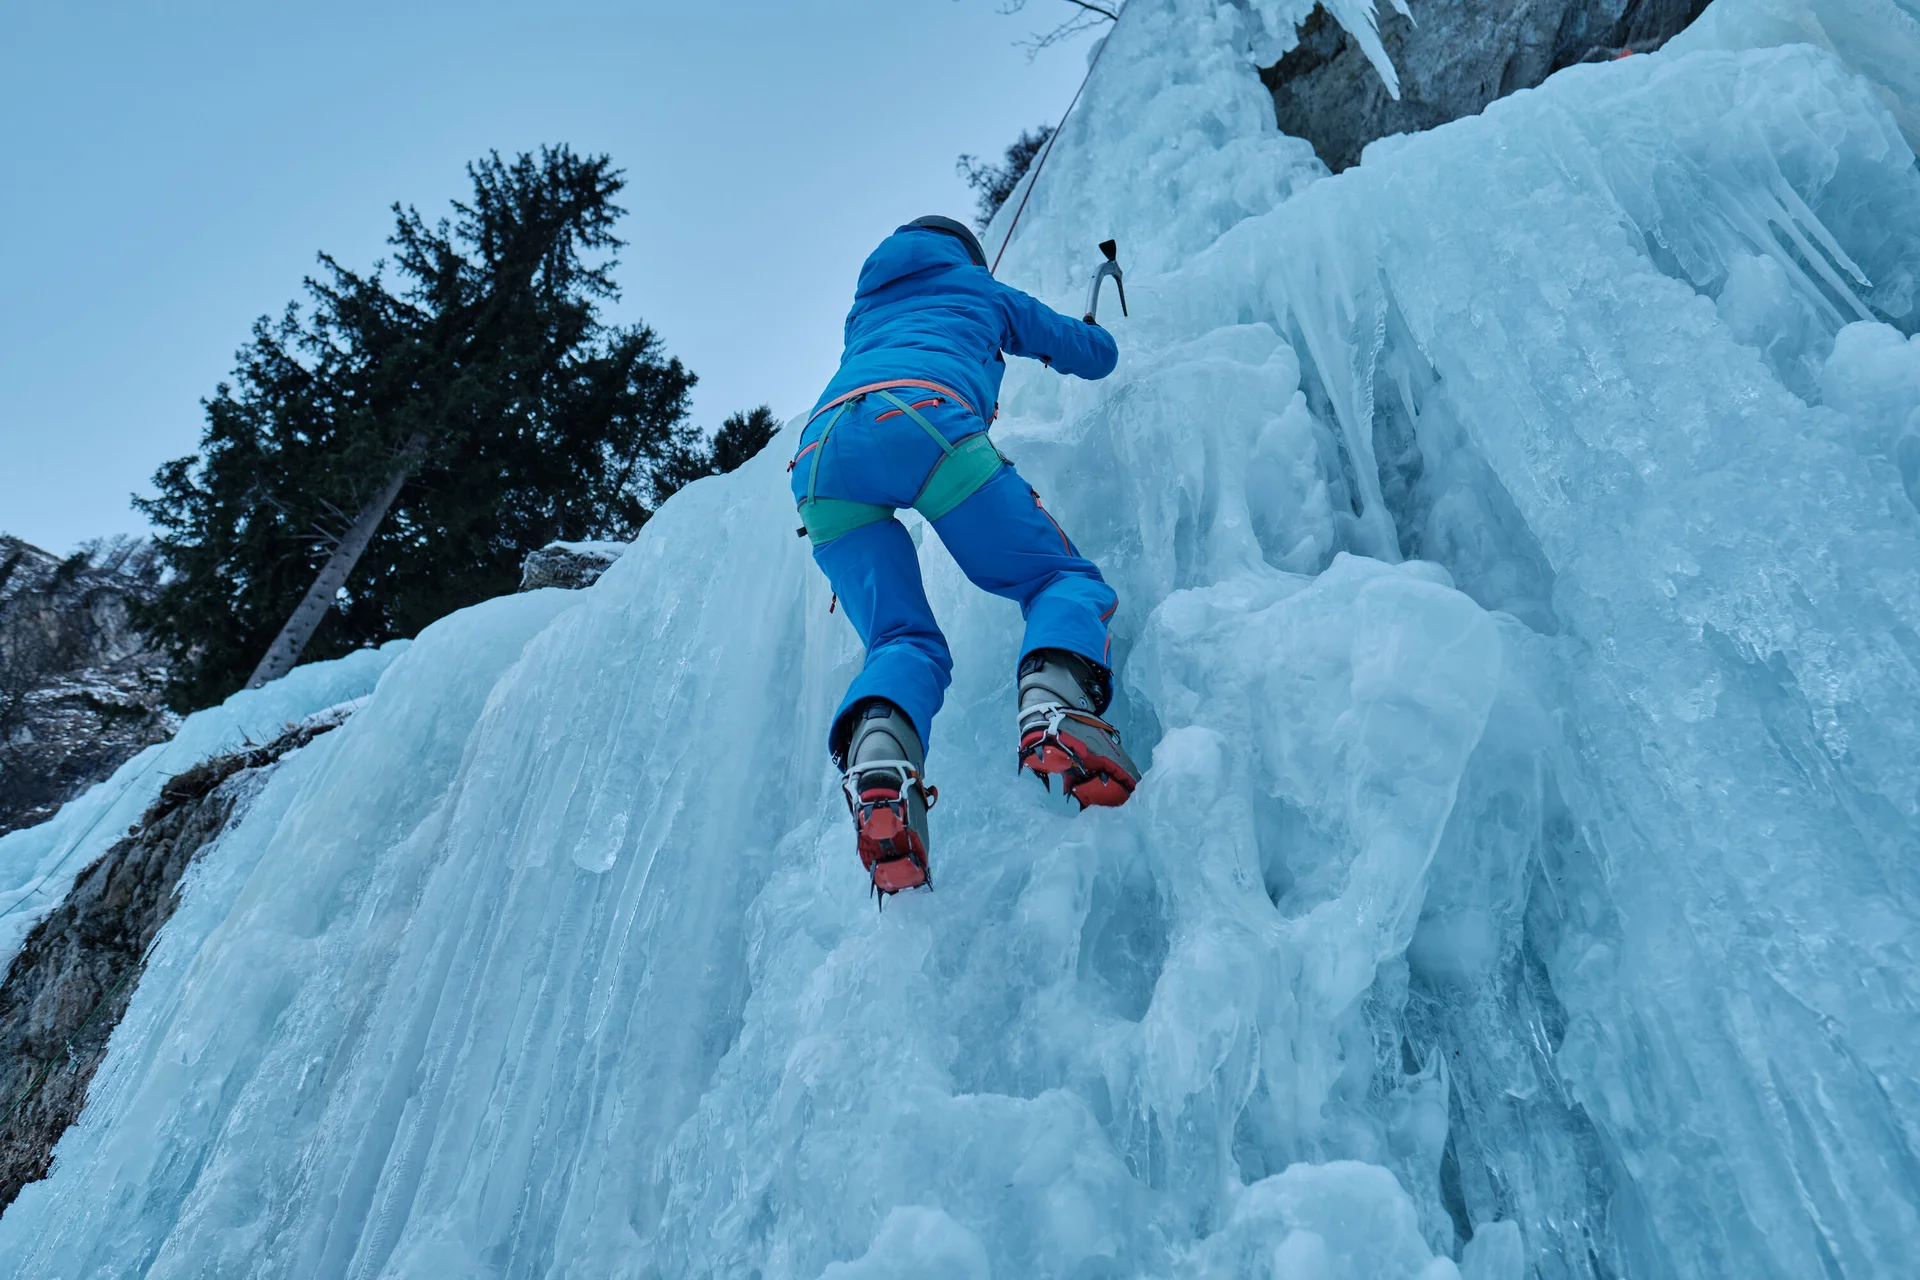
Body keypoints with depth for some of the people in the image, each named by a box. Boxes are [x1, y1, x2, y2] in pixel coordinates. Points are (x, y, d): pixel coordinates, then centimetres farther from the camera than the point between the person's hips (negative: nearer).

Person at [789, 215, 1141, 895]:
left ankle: (874, 755, -32)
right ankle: (1056, 708, -30)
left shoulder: (863, 311, 43)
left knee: (903, 641, 3)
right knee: (1062, 577, 5)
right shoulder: (983, 290, 34)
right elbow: (1097, 355, 43)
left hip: (820, 453, 4)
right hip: (922, 419, -3)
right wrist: (1083, 332, 67)